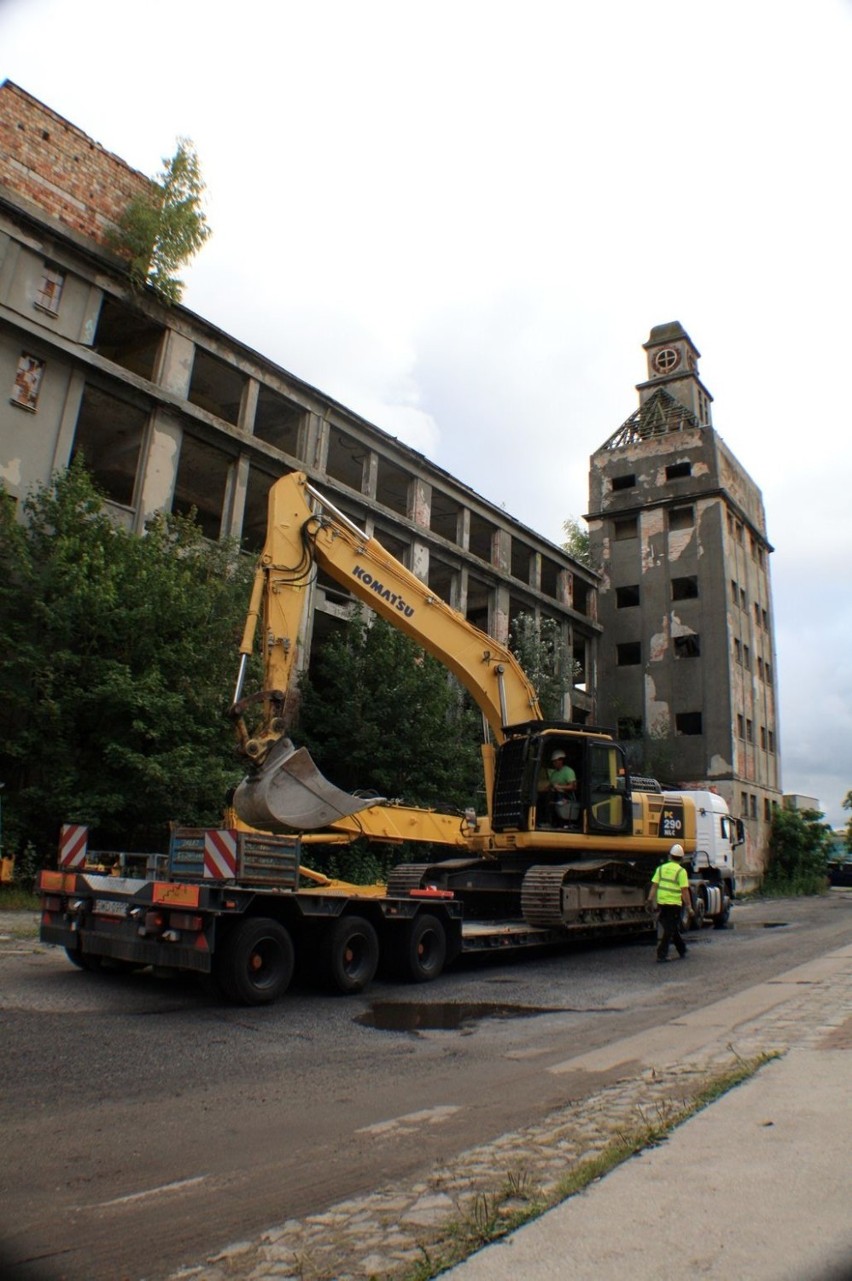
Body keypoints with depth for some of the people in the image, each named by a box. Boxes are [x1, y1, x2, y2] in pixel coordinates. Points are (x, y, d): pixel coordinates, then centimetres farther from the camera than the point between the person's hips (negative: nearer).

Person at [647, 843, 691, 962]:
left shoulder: (661, 868, 7)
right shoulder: (681, 871, -7)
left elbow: (654, 885, 3)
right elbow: (684, 890, -10)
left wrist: (650, 899, 5)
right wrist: (688, 905, -4)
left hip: (662, 902, 5)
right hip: (674, 903, -5)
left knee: (673, 928, 20)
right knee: (669, 930, 0)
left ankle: (682, 951, 33)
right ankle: (662, 954, -4)